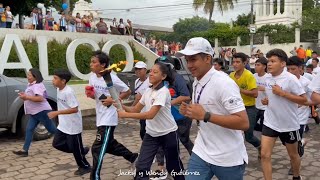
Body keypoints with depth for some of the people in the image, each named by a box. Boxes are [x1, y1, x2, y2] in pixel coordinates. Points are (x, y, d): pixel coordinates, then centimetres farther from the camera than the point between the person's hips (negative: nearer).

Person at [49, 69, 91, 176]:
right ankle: (82, 151, 25)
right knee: (56, 143, 11)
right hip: (63, 125, 9)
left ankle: (85, 167, 25)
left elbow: (75, 109, -29)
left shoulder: (68, 92, -24)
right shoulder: (59, 89, 4)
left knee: (75, 148, 3)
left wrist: (57, 113, -31)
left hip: (73, 126, -9)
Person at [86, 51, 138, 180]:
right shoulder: (92, 78, 3)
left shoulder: (111, 78, -18)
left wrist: (113, 100, -19)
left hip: (109, 118, -9)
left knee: (98, 149, -8)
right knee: (109, 144, 22)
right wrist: (90, 94, -6)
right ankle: (133, 157, 40)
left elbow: (128, 92, -9)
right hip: (100, 117, 9)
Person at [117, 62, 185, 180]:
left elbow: (151, 114, -30)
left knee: (173, 166, 12)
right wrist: (121, 106, -12)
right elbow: (135, 110, 8)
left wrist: (125, 115, -31)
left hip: (168, 134, -6)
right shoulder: (148, 91, 4)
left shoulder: (163, 91, -21)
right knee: (141, 167, -1)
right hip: (151, 134, 6)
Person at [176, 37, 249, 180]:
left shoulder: (224, 83, -20)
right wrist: (189, 111, -3)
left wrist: (205, 116, -29)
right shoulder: (196, 82, 4)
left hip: (228, 158, -6)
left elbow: (244, 123, -26)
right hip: (201, 153, 6)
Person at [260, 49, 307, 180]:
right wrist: (266, 100, -2)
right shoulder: (268, 78, -1)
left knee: (293, 154, 18)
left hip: (289, 124, -4)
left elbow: (303, 100, -19)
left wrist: (282, 93, -26)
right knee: (264, 155, -5)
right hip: (270, 122, 4)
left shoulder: (290, 79, -19)